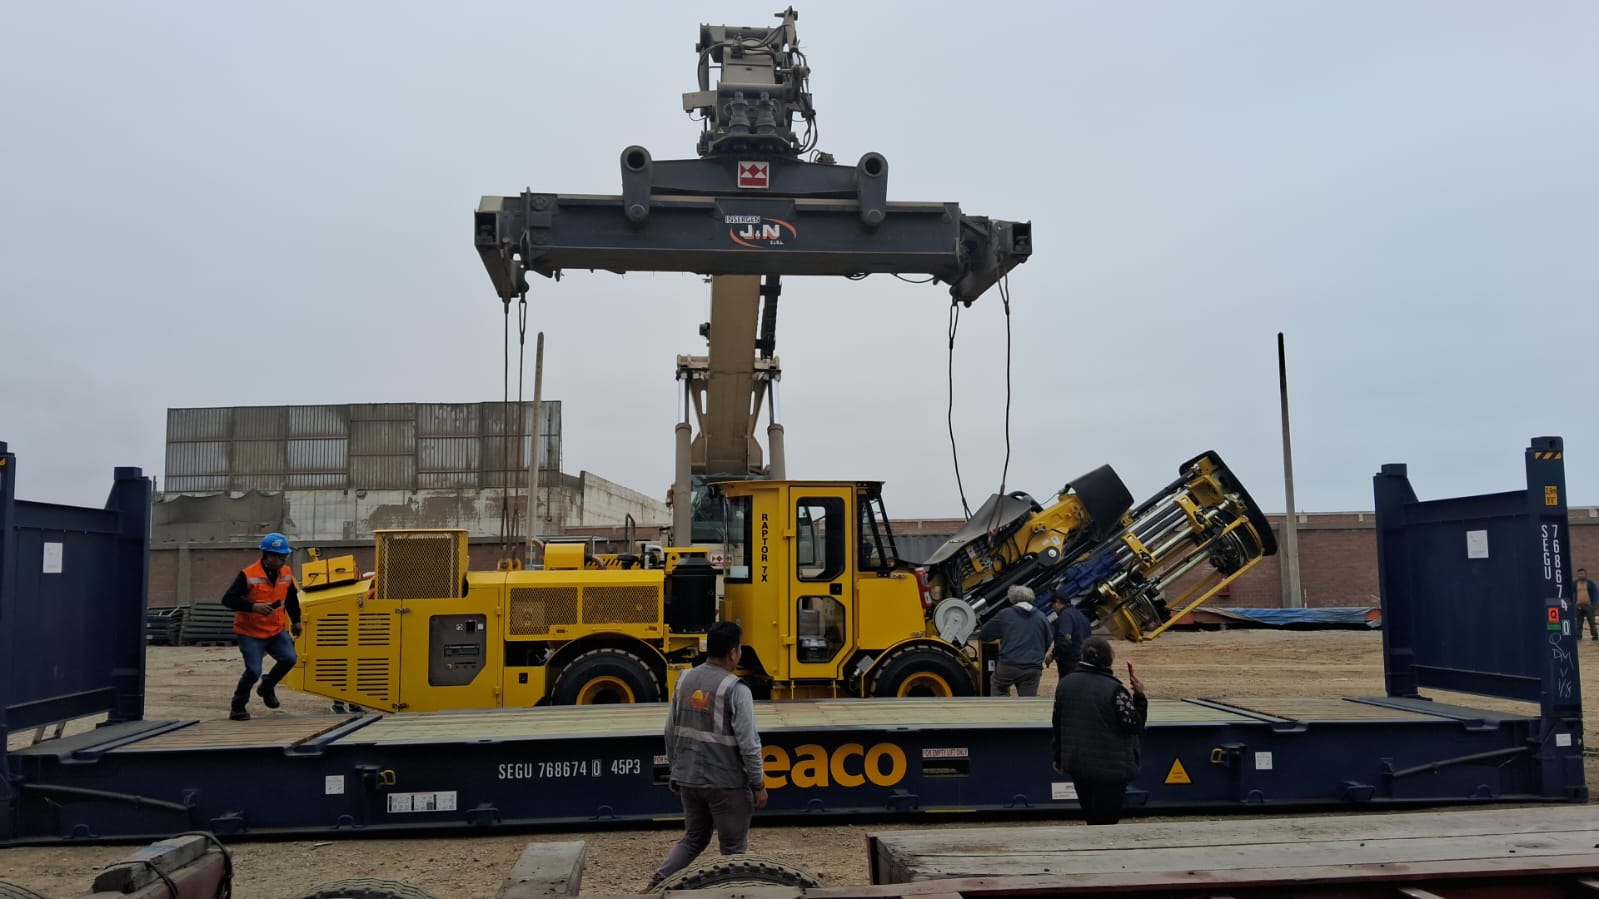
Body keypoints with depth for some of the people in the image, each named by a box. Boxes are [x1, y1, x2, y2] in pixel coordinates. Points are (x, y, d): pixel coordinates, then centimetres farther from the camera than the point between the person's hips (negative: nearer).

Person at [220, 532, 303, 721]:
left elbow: (291, 597, 18)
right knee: (253, 671, -13)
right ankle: (238, 706, 11)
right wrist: (253, 606, -37)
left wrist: (296, 621, 23)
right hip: (250, 633, -5)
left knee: (289, 658, -12)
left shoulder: (286, 573, 1)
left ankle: (267, 688, 17)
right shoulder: (248, 575, -19)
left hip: (276, 630, 5)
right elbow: (228, 599, -23)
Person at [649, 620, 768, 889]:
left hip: (688, 778, 6)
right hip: (726, 783, -6)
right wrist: (758, 784, -7)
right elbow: (748, 743, -17)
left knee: (693, 838, 22)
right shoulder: (735, 689, -17)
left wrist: (674, 771, 21)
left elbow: (671, 732, 9)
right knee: (733, 848, 11)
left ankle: (657, 883, 8)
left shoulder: (685, 680, 2)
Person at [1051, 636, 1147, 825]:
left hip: (1076, 764, 6)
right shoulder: (1114, 690, -18)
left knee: (1091, 817, 20)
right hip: (1110, 767, -6)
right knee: (1105, 822, 2)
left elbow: (1057, 724, 9)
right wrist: (1139, 696, -4)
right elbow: (1135, 725, -12)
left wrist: (1058, 757, 19)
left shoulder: (1066, 683, 2)